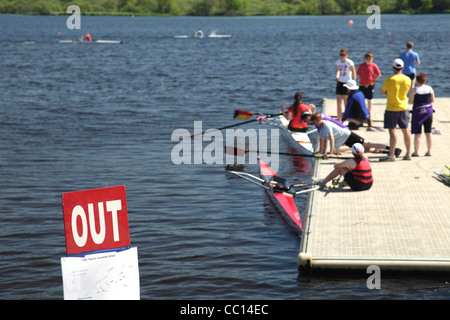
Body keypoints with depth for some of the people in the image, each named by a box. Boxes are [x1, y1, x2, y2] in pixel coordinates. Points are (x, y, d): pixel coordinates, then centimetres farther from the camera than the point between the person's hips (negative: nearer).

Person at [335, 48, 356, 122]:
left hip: (347, 83, -5)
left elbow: (354, 74, -8)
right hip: (339, 83, 5)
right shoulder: (338, 62, 6)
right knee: (339, 102, 1)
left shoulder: (350, 63, -10)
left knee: (346, 103, 1)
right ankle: (339, 119, 6)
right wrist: (337, 77, 1)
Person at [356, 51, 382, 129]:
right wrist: (362, 79, 1)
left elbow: (379, 75, 1)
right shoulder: (361, 65, 3)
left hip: (370, 85, -2)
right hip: (362, 85, 2)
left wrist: (373, 79, -4)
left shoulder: (374, 66, -4)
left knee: (369, 101, 4)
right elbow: (358, 74, 13)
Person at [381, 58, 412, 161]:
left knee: (392, 131, -4)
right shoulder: (407, 79, -1)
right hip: (404, 108, 5)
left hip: (391, 109, -5)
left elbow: (383, 92, -4)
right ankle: (408, 154, 18)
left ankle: (391, 155, -4)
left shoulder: (389, 80, -16)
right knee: (405, 130, 12)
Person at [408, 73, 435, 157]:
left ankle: (416, 152, 2)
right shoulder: (429, 88, -1)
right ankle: (429, 151, 15)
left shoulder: (414, 90, -11)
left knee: (417, 133, 1)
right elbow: (433, 100, 5)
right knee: (428, 133, 10)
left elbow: (410, 102, -8)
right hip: (428, 111, 3)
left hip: (418, 112, -3)